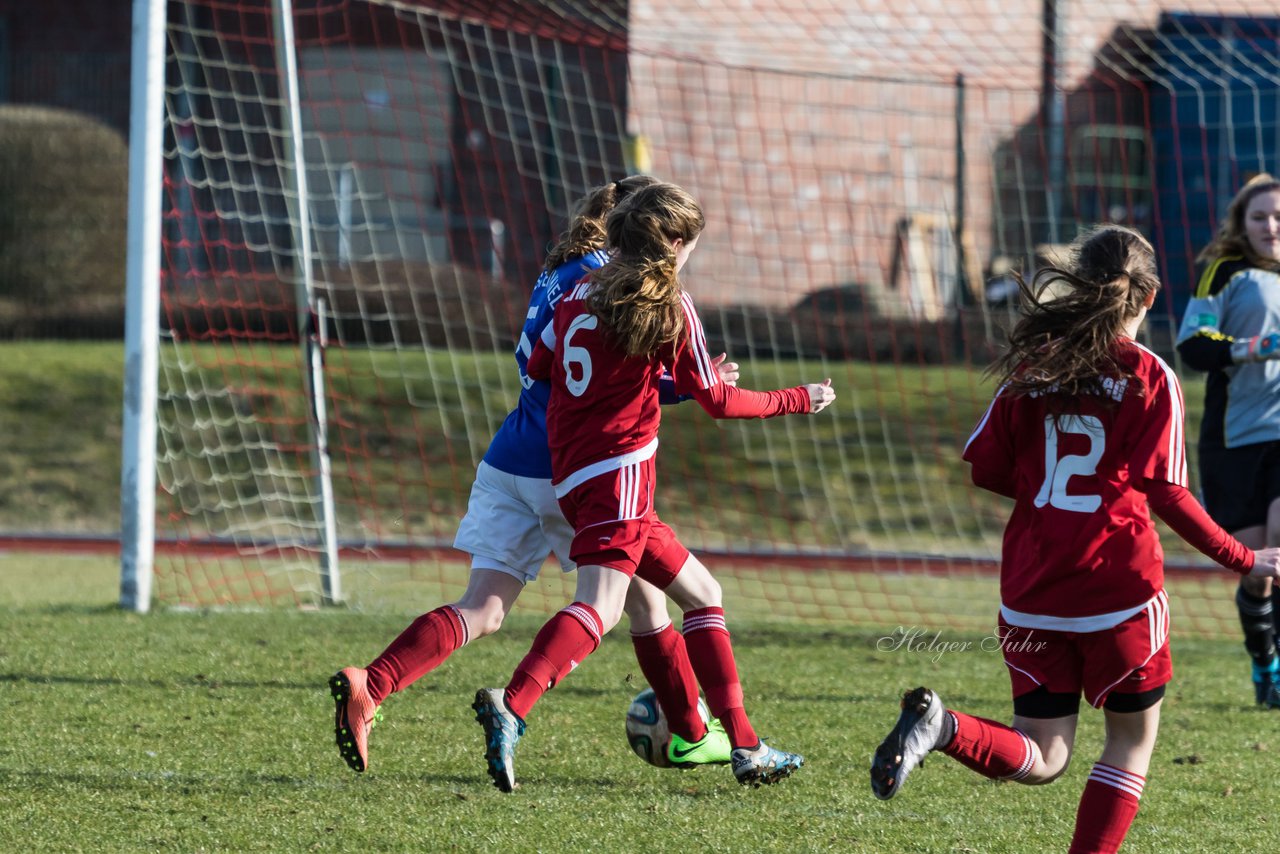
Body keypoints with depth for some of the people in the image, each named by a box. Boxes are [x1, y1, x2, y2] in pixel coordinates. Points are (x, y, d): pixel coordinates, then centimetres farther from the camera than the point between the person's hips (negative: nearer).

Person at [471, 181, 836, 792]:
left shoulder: (580, 293, 14)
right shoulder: (669, 306, -3)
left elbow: (538, 366, 20)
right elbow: (717, 400, 0)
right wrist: (797, 400, 15)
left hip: (572, 476, 8)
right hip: (619, 472, -8)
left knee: (700, 593, 16)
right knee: (599, 608, -23)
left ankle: (743, 745, 14)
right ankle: (511, 707, -44)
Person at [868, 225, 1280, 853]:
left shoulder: (1032, 364, 5)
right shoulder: (1151, 378, -6)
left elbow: (984, 469, 6)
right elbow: (1166, 494, -12)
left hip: (1031, 589, 4)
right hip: (1118, 588, -4)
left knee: (1041, 760, 9)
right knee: (1132, 738, 16)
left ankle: (939, 725, -19)